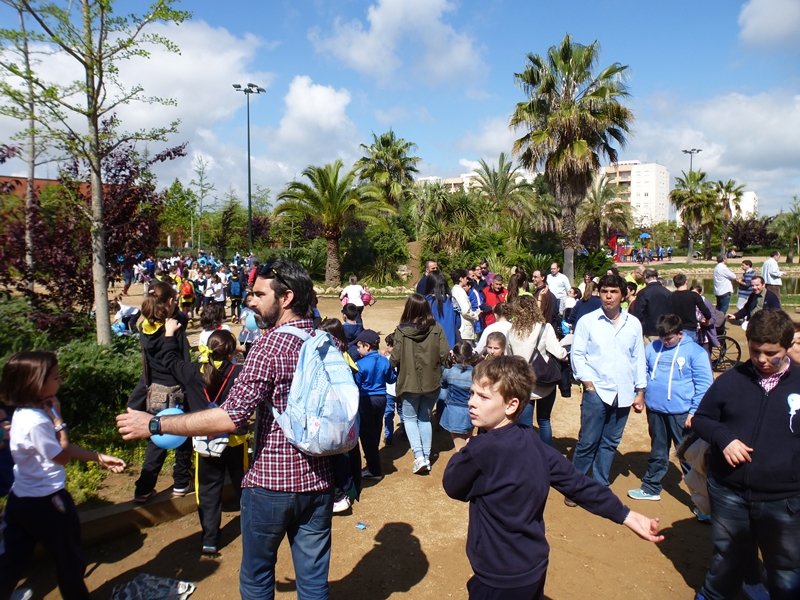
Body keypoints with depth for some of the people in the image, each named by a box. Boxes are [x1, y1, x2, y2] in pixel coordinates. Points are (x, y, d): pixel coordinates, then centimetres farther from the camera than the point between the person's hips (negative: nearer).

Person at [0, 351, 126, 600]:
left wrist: (100, 458, 8)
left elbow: (59, 448, 8)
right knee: (69, 558, 13)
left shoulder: (24, 413, 2)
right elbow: (63, 456, -16)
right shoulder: (37, 422, -29)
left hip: (21, 498, 8)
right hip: (45, 503, -8)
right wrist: (57, 418, -16)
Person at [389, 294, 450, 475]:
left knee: (410, 418, 15)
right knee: (425, 419, 19)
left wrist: (387, 361, 10)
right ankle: (426, 457, 17)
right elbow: (445, 353, -10)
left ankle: (419, 456, 1)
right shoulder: (436, 327, -8)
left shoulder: (401, 330, -14)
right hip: (432, 381, 3)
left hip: (410, 382, -2)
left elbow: (395, 359, -12)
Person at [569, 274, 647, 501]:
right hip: (597, 391, -3)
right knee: (587, 442, 0)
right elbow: (577, 354, -2)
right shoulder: (587, 321, -3)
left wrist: (640, 391, 8)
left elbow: (639, 358, 10)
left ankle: (600, 486, 26)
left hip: (624, 394, 3)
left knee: (610, 443, 12)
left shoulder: (634, 324, 6)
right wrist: (588, 382, -9)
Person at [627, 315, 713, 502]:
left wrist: (694, 412, -10)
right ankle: (650, 488, 33)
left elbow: (704, 385, -7)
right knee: (657, 452, 19)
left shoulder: (695, 352, -7)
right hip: (655, 411, 4)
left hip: (681, 413, -4)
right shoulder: (652, 348, 4)